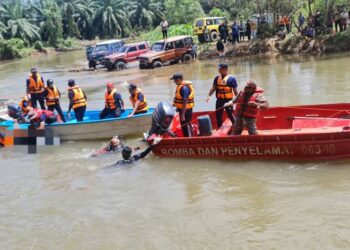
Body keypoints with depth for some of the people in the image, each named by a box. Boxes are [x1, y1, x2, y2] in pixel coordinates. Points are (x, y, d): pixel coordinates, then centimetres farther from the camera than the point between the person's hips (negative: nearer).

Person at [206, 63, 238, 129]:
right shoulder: (217, 78, 7)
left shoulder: (231, 79, -6)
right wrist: (209, 95, -8)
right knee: (218, 116, 12)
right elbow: (213, 88, 7)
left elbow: (235, 91, -4)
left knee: (230, 115, -3)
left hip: (228, 100, -5)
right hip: (219, 100, 5)